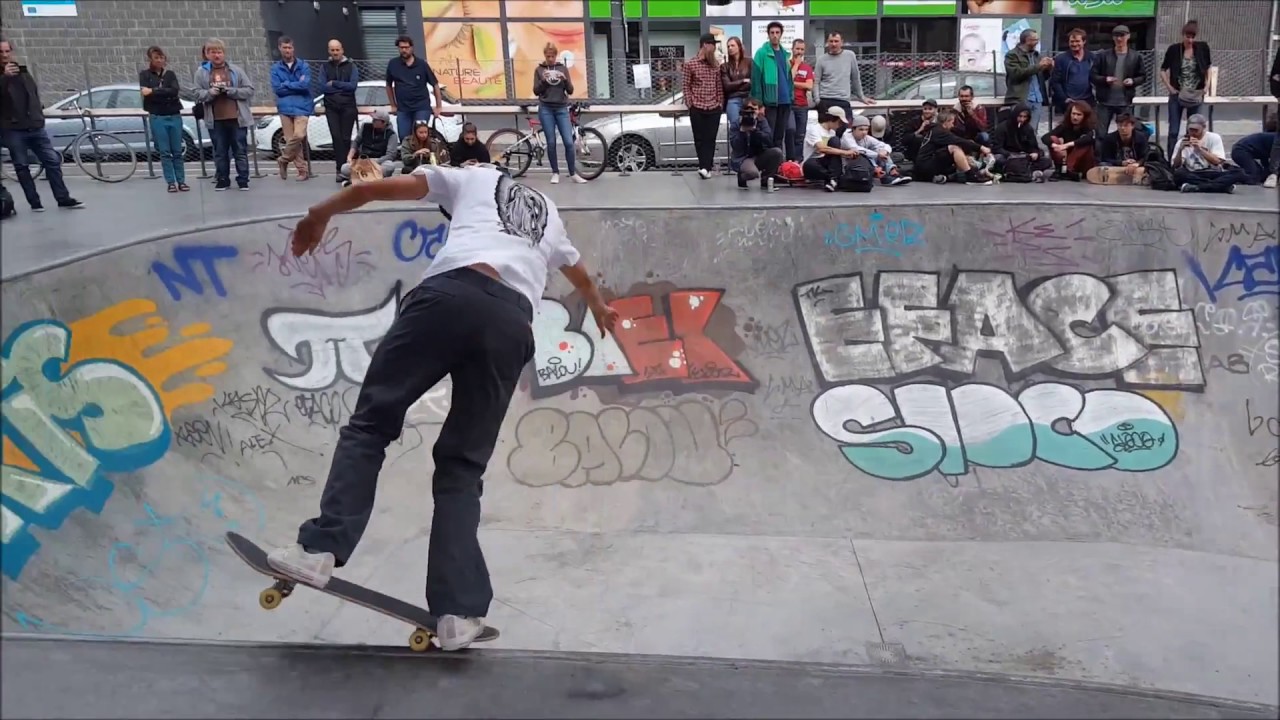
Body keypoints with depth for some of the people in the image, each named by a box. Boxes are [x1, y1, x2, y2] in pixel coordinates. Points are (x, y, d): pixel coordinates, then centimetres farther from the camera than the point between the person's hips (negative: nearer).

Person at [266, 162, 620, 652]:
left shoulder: (474, 178, 30)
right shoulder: (548, 213, 41)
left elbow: (381, 188, 22)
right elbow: (579, 272, 60)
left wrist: (318, 216, 34)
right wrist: (599, 308, 80)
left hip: (452, 292, -3)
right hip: (512, 322, 3)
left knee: (371, 422, 4)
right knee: (462, 467, 7)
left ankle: (321, 548, -11)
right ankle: (459, 612, -3)